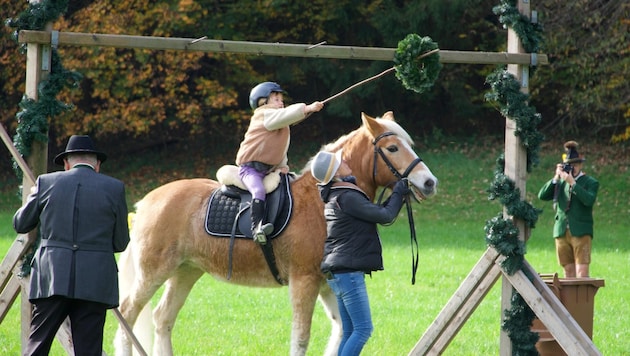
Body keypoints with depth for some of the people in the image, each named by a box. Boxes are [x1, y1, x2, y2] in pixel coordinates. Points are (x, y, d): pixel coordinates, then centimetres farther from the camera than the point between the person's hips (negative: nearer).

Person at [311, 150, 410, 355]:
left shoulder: (334, 197, 14)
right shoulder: (347, 197, -16)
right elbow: (385, 216, -12)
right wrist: (398, 193, 3)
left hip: (337, 273, 10)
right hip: (348, 271, -10)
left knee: (350, 332, 10)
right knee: (363, 329, -10)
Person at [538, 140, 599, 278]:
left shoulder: (591, 182, 3)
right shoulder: (560, 182, 15)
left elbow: (589, 200, -16)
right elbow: (542, 196, 3)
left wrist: (573, 183, -19)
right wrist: (556, 178, -5)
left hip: (581, 233, -4)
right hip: (562, 233, 4)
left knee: (582, 273, -11)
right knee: (568, 273, 6)